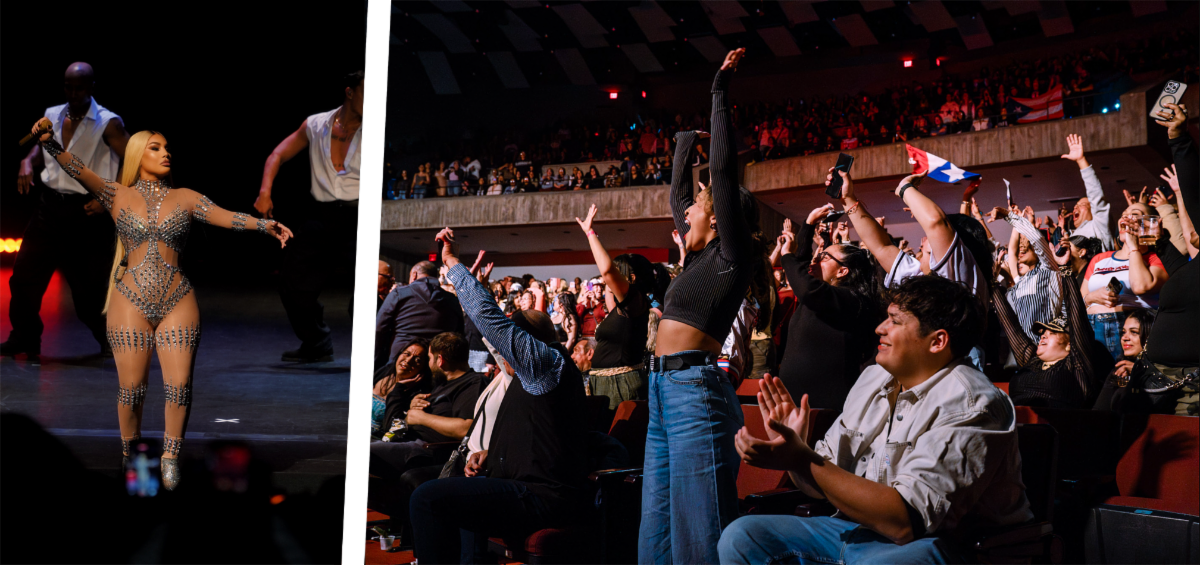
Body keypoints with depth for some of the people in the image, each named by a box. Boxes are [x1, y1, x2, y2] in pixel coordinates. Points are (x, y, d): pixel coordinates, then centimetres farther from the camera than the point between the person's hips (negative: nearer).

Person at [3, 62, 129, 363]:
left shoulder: (108, 124, -9)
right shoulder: (51, 116, 8)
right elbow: (40, 147, 22)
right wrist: (27, 163, 0)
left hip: (84, 212, -5)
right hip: (49, 206, 5)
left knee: (87, 285, 0)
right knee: (24, 273, 2)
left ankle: (109, 338, 22)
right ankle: (24, 340, 16)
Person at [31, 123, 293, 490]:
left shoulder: (185, 198, 8)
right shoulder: (118, 196, 6)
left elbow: (226, 216, -5)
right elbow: (79, 171, -7)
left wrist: (263, 224, -22)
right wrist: (50, 143, -23)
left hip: (178, 304, 1)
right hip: (131, 304, -1)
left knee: (179, 387, -3)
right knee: (131, 388, 1)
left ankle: (171, 458, 13)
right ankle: (130, 454, 21)